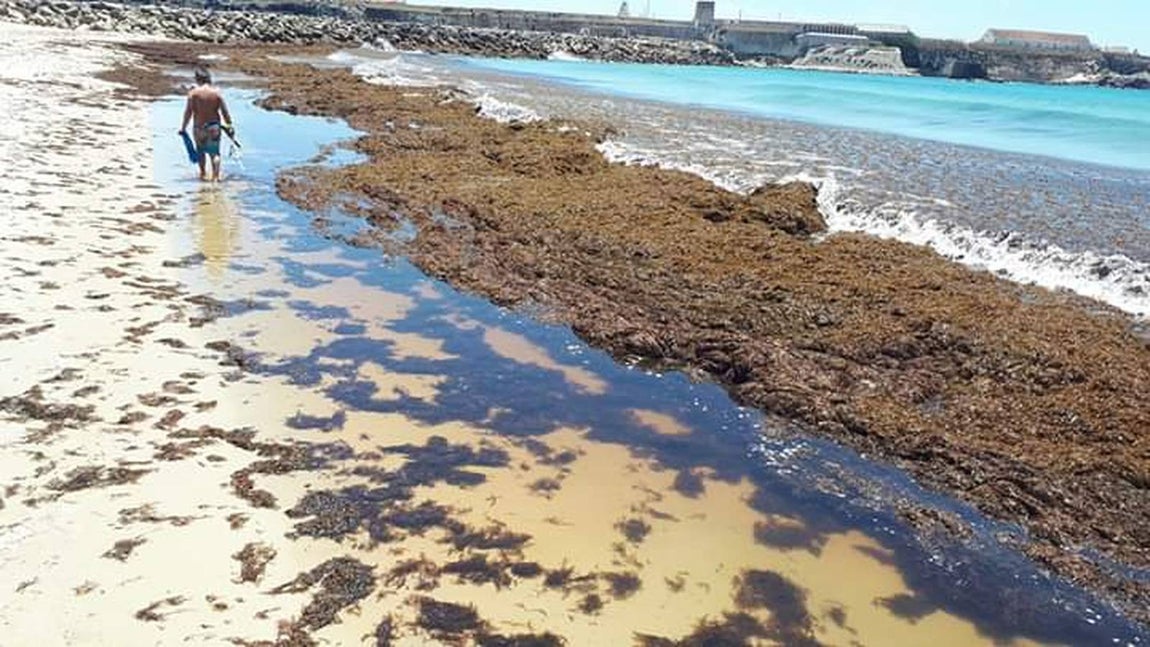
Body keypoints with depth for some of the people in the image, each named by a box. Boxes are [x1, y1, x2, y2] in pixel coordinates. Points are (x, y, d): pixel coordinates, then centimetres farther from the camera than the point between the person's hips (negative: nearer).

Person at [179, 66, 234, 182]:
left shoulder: (193, 93, -9)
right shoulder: (216, 92, -6)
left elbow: (188, 112, -7)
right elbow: (224, 111, -4)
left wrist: (183, 128, 2)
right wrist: (229, 125, 7)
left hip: (199, 127, 0)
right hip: (214, 126, 0)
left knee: (201, 151, 19)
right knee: (215, 152, 7)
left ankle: (203, 173, 29)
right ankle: (215, 176, -2)